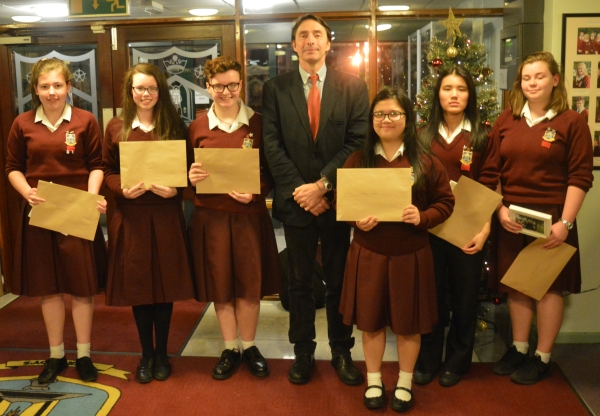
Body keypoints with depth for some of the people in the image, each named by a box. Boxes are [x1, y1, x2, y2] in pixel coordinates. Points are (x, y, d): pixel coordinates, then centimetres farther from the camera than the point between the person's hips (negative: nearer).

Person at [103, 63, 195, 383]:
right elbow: (107, 171, 5)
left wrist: (175, 189, -15)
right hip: (130, 216, 0)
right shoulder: (115, 127, 4)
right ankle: (146, 354, 22)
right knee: (137, 284, 6)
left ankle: (162, 353, 22)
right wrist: (123, 189, -14)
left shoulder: (175, 126, 4)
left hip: (166, 215, 0)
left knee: (165, 283, 6)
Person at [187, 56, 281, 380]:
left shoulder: (257, 123, -1)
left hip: (249, 214, -1)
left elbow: (271, 171, 1)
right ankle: (229, 349, 27)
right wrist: (191, 176, -13)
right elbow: (189, 172, 10)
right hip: (211, 216, 1)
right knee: (220, 286, 10)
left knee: (250, 285, 9)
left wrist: (255, 191, -17)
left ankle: (249, 347, 28)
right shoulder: (197, 127, 3)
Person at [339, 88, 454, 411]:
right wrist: (356, 220, -14)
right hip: (368, 254, 1)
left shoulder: (426, 161, -3)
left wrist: (423, 217, -17)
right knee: (370, 320, 12)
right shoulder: (358, 159, 0)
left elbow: (445, 202, 2)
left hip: (410, 255, -1)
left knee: (408, 323, 12)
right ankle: (373, 381, 32)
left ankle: (405, 384, 33)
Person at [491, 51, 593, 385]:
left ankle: (542, 358, 20)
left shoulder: (572, 122, -5)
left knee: (549, 285, 7)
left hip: (551, 218, -4)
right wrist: (499, 209, -6)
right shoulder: (506, 121, 7)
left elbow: (580, 178, -9)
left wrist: (565, 222, -15)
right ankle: (519, 348, 28)